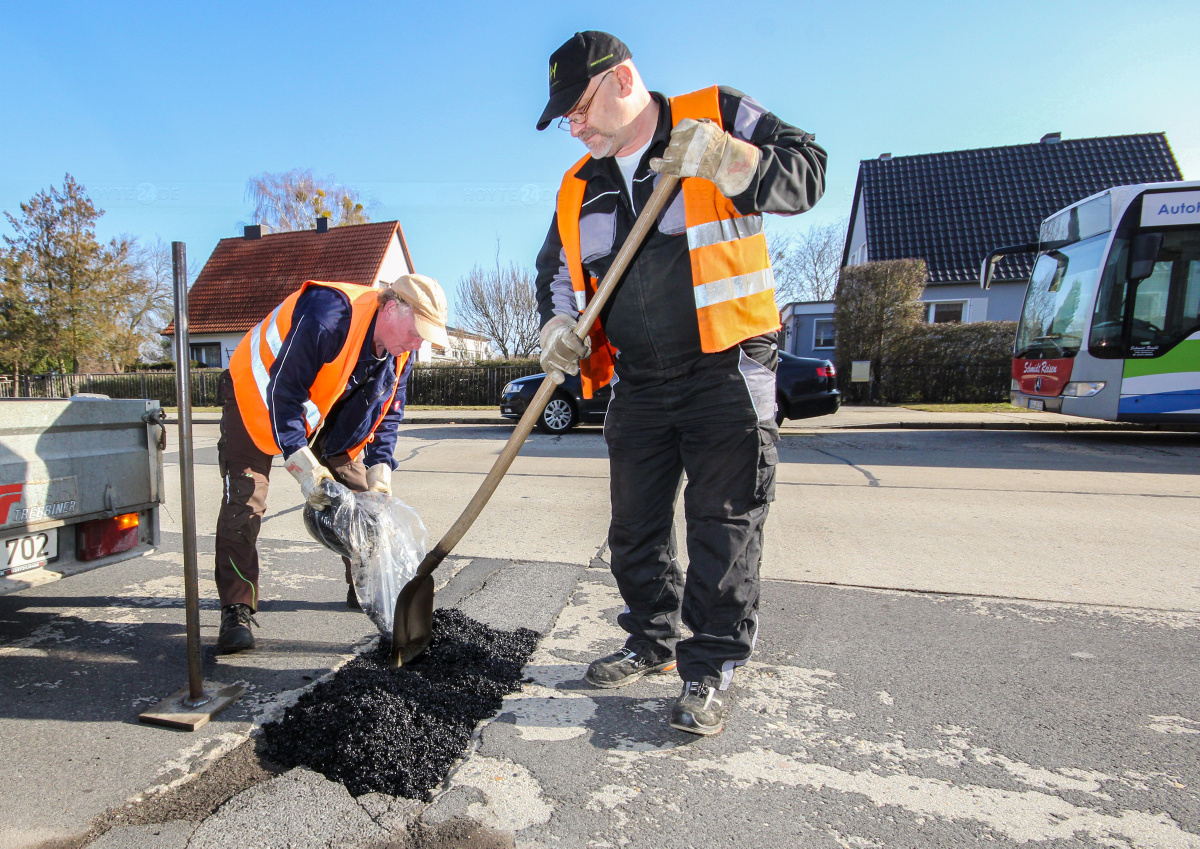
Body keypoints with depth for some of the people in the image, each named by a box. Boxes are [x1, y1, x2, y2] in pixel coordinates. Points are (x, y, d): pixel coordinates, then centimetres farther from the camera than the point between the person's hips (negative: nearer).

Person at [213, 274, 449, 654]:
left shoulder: (400, 351, -14)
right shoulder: (326, 317, -37)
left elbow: (387, 414, -5)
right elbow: (282, 395, -34)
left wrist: (379, 472, -16)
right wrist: (303, 465, -37)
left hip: (326, 412, 6)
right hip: (260, 393, -6)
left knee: (360, 495, 2)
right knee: (243, 504, -13)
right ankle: (236, 611, -3)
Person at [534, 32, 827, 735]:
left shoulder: (720, 116, 0)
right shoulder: (579, 188, 13)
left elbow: (806, 173, -5)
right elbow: (557, 268, 19)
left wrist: (727, 162, -23)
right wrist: (560, 322, -2)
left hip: (727, 374, -5)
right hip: (638, 385, 6)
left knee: (724, 525, -2)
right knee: (635, 524, 11)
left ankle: (710, 669, 12)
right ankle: (653, 643, 30)